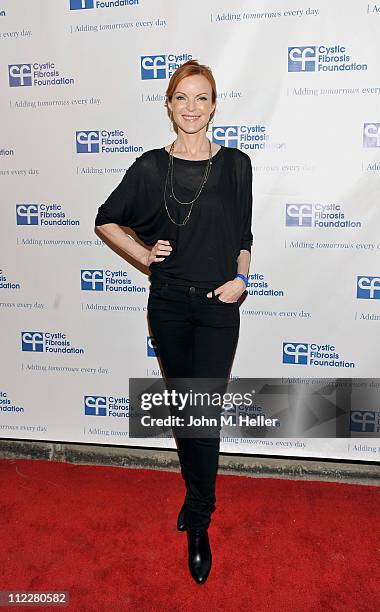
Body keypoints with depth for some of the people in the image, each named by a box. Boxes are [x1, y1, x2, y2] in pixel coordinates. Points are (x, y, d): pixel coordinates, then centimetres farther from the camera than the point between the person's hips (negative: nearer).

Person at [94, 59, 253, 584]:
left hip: (218, 304, -1)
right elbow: (106, 220, 11)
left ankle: (197, 523, 18)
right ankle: (199, 496, 38)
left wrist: (240, 278, -6)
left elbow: (243, 235, 9)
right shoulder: (150, 167, 1)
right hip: (169, 303, 2)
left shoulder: (235, 164, 1)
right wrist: (143, 255, 1)